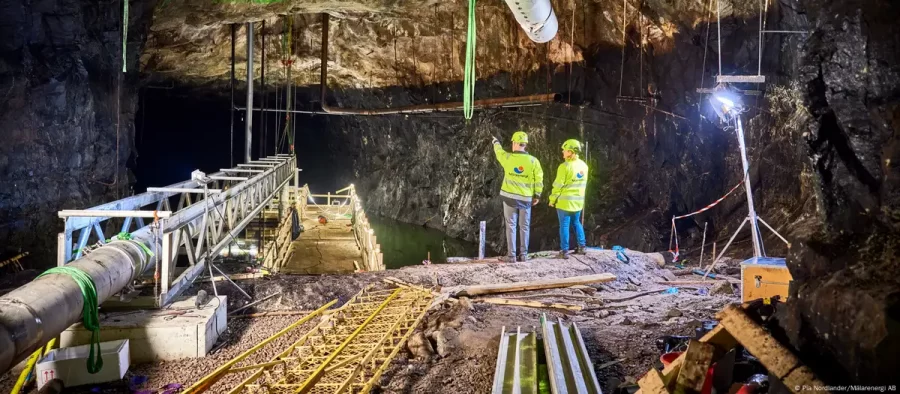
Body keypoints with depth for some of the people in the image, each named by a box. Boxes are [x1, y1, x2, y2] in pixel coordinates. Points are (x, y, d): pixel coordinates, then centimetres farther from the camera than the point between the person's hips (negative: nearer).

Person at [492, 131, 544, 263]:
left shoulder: (507, 158, -7)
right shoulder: (533, 161, -6)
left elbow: (499, 151, 16)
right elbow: (539, 179, -3)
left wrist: (496, 142, 37)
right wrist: (537, 195, 9)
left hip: (510, 196, -1)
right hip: (526, 198, 1)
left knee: (511, 226, 3)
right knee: (524, 227, 11)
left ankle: (511, 255, 1)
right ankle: (523, 254, 14)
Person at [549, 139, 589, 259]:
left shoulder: (565, 166, -18)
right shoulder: (584, 165, 4)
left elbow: (558, 185, -15)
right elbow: (583, 184, 12)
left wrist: (552, 199, -4)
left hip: (565, 201, -6)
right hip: (578, 201, 6)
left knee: (564, 225, 1)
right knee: (577, 223, 20)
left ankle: (564, 251, 2)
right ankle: (581, 247, 23)